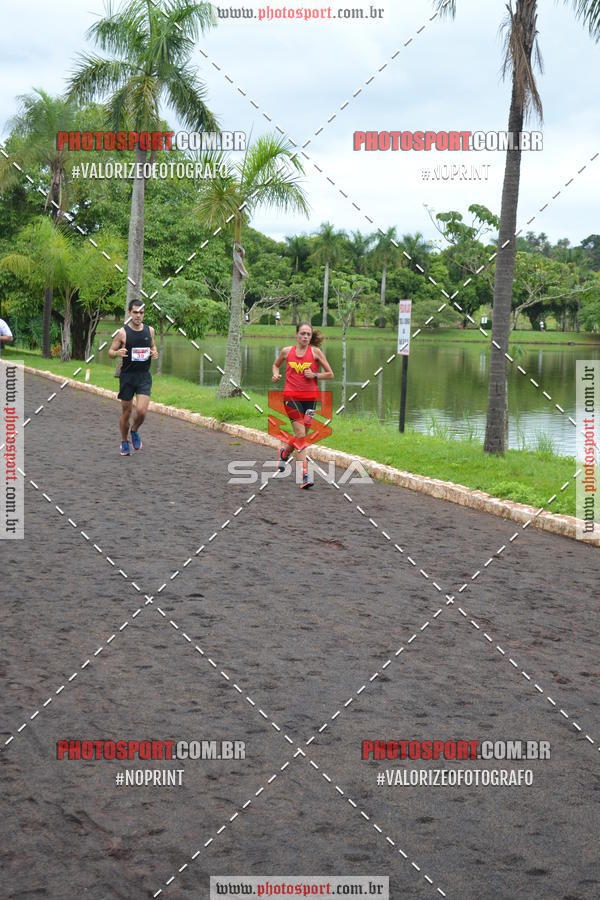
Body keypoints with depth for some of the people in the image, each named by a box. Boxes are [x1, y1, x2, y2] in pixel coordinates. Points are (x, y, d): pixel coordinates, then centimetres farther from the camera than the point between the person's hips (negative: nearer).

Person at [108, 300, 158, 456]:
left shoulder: (150, 330, 4)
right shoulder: (122, 332, -7)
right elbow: (110, 352, -2)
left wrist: (155, 353, -4)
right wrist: (118, 353, -25)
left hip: (144, 376, 2)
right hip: (127, 376, -2)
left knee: (141, 411, -13)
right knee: (126, 412, 7)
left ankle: (135, 431, 18)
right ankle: (124, 442, 27)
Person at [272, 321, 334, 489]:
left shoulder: (315, 352, 0)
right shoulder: (286, 351, 3)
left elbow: (330, 374, 4)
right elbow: (276, 365, 23)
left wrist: (314, 375, -12)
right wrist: (276, 374, 3)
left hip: (310, 398, 1)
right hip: (291, 396, -1)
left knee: (301, 434, 10)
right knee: (301, 434, -12)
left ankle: (284, 451, 44)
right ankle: (304, 475, -11)